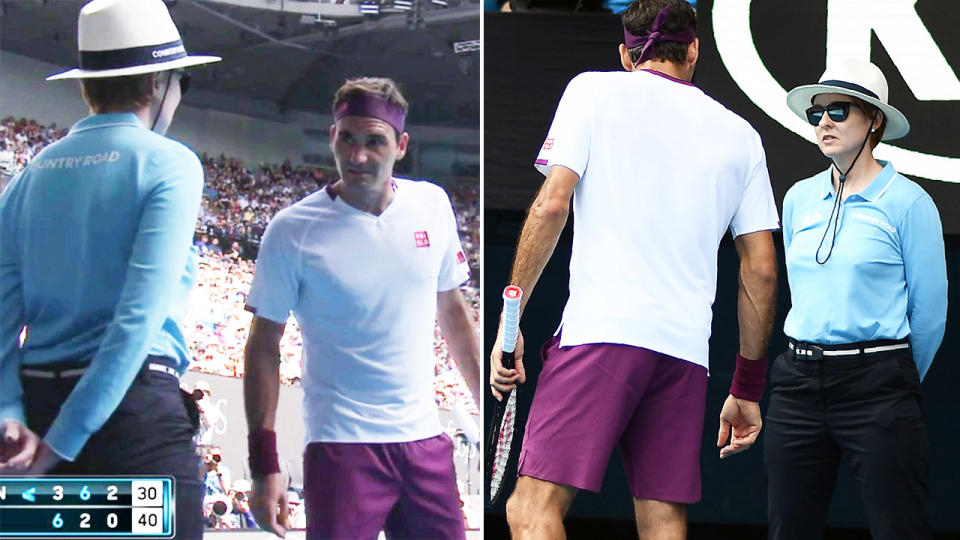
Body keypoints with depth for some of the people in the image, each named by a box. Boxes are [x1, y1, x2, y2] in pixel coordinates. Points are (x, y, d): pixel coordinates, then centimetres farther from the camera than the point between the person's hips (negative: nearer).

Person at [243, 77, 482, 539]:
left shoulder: (432, 205, 4)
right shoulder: (293, 231, -7)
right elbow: (264, 345, -4)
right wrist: (264, 464, -8)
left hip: (425, 439, 4)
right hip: (343, 445, -4)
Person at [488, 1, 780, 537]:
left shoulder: (593, 90, 10)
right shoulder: (740, 134, 18)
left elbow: (551, 205, -3)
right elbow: (762, 271, 15)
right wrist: (747, 388, 21)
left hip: (601, 331, -4)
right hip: (687, 350, 4)